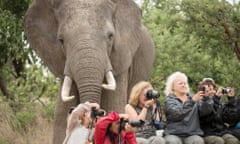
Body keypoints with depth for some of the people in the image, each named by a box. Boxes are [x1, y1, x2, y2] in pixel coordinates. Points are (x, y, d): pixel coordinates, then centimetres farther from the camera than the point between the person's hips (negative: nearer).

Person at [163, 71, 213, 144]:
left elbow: (204, 111, 0)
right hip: (174, 134, -2)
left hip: (192, 134, 2)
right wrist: (192, 101, -26)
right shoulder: (169, 100, 6)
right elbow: (177, 113, -15)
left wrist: (206, 98, -19)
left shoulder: (193, 98, 16)